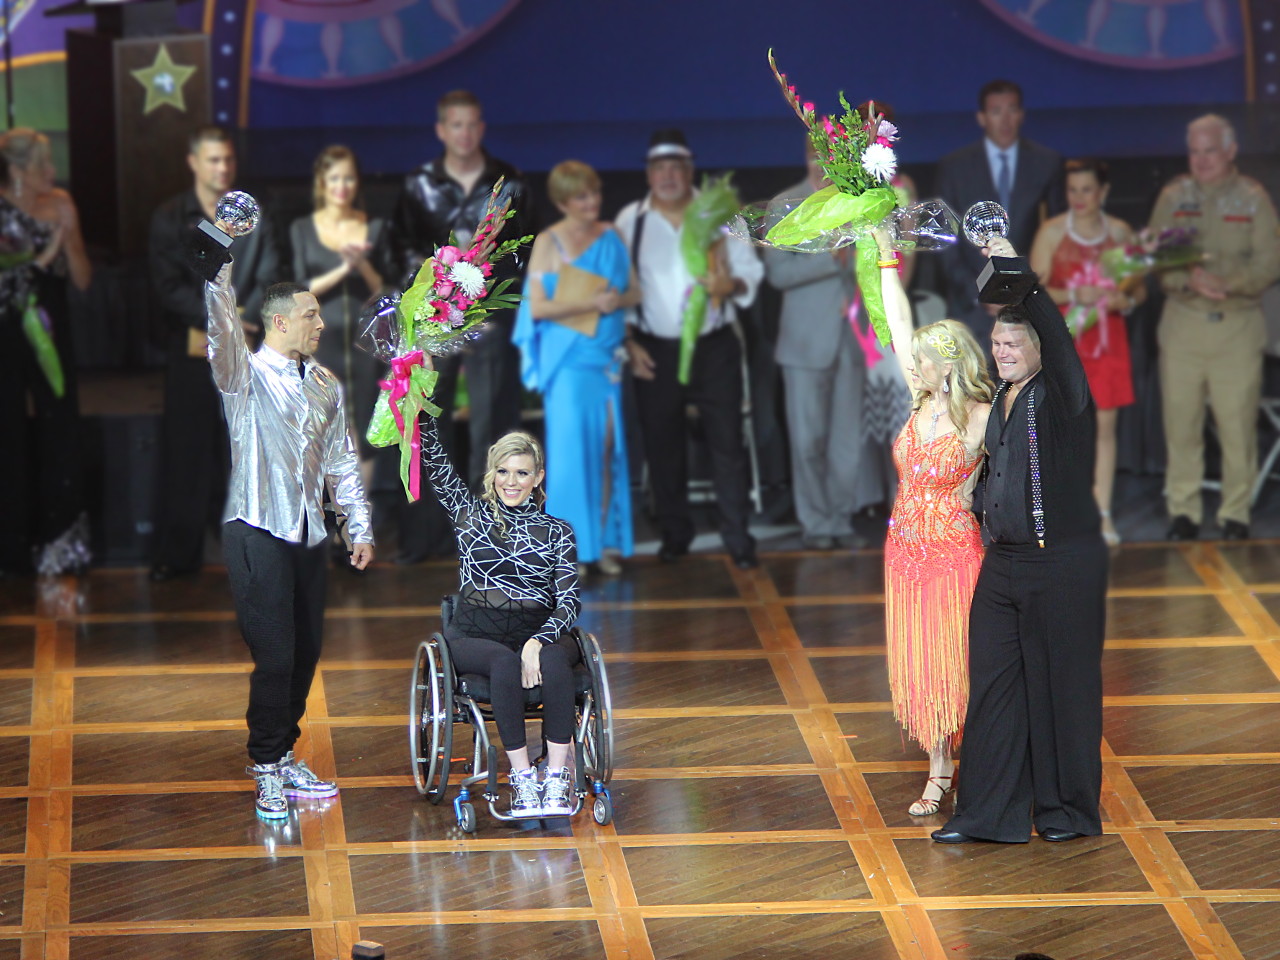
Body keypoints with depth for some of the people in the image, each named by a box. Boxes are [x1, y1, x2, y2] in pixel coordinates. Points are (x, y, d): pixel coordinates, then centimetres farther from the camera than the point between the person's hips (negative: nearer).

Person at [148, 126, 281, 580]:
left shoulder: (255, 218, 10)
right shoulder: (170, 219, 5)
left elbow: (268, 282, 4)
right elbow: (169, 287, -4)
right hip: (190, 352, -1)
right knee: (186, 452, 0)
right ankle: (176, 555, 5)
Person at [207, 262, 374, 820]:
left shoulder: (325, 386, 13)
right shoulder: (246, 376, -5)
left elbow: (342, 462, 19)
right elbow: (222, 331, -25)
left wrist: (360, 528, 15)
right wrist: (224, 266, -37)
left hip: (308, 534, 6)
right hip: (258, 531, -6)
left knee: (306, 650, 7)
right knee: (275, 653, -9)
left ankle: (282, 756, 21)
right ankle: (268, 771, 0)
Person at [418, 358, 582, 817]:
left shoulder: (557, 532, 10)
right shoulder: (470, 513, 12)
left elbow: (569, 601, -1)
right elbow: (435, 460, 1)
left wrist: (537, 641, -19)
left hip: (537, 632, 1)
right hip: (473, 633, 0)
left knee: (554, 659, -35)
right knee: (506, 662, -35)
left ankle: (558, 776, -36)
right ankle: (521, 777, -35)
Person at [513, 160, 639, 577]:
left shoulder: (611, 237, 10)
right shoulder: (548, 242, -3)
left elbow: (634, 292, 12)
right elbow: (537, 307, -9)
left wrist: (618, 300, -10)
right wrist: (589, 303, -18)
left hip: (607, 354, 4)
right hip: (569, 357, -4)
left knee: (609, 446, 2)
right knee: (571, 448, -5)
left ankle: (606, 542, 8)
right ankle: (570, 548, 0)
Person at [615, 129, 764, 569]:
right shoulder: (630, 221, 3)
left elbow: (750, 268, 3)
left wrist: (731, 285, -19)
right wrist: (628, 342, -2)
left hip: (714, 347, -1)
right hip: (655, 352, 1)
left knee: (728, 444, -3)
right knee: (662, 447, 8)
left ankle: (738, 539, 2)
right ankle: (675, 535, 22)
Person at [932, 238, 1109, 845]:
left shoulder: (1062, 396, -10)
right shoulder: (1002, 402, 12)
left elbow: (1057, 338, -28)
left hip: (1063, 564, -7)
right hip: (1002, 562, 7)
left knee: (1061, 685, 2)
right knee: (992, 683, 6)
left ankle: (1067, 811, 14)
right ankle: (989, 814, 11)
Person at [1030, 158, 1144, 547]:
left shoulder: (1119, 232, 6)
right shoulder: (1052, 232, 0)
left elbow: (1140, 288, 10)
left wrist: (1126, 299, -12)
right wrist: (1075, 295, -18)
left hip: (1107, 338, 2)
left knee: (1105, 424, 1)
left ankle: (1102, 515, 4)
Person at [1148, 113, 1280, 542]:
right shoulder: (1173, 196, 9)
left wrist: (1226, 281, -19)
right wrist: (1190, 279, -17)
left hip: (1239, 325, -1)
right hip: (1182, 324, 1)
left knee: (1239, 424, -4)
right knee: (1180, 421, 1)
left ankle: (1236, 514, 6)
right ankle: (1183, 511, 11)